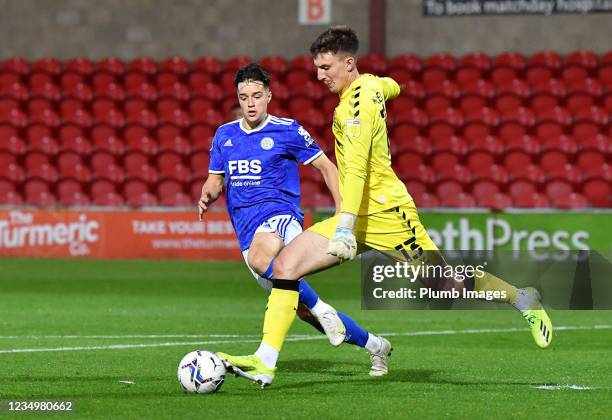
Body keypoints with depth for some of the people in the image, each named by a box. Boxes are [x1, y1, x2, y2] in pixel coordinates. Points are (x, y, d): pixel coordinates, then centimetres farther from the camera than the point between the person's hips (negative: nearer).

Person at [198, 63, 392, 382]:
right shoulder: (224, 135, 13)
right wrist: (208, 195, -3)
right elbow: (215, 179, 22)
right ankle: (372, 344, 22)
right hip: (247, 230, 5)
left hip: (280, 215, -5)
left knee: (258, 258, -40)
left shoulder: (287, 131, 0)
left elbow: (326, 167, 4)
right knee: (302, 309, 4)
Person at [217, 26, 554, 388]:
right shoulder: (370, 84, 8)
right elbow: (392, 87, 33)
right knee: (285, 266, -9)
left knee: (448, 286, 2)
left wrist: (345, 226, -34)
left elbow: (355, 168, -27)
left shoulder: (358, 101, -18)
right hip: (358, 216, 9)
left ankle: (522, 299, 27)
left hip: (385, 214, -9)